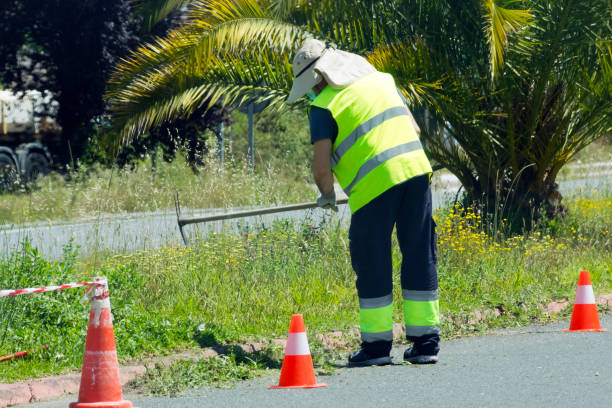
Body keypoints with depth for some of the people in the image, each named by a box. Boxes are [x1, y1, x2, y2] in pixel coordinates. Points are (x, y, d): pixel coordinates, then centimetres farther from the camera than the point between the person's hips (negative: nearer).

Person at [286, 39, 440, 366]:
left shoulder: (325, 106, 0)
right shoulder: (382, 81, 19)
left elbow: (321, 167, -5)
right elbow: (414, 129, 22)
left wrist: (327, 195, 14)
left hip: (374, 185, -6)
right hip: (416, 170, 6)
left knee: (372, 265, 5)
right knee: (419, 257, 10)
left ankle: (377, 344, 8)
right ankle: (426, 342, 11)